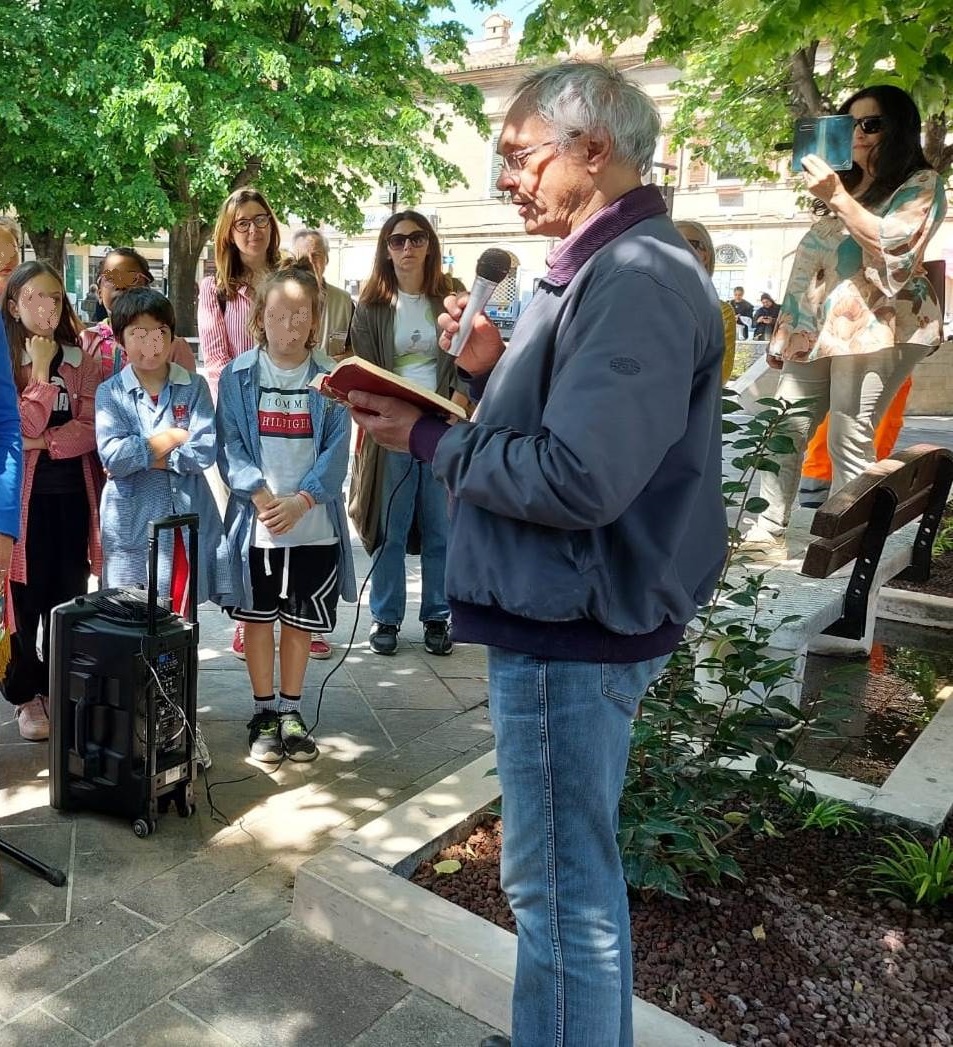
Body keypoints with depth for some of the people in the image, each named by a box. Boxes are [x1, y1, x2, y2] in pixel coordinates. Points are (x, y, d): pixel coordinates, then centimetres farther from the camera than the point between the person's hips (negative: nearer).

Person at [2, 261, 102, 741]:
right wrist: (41, 372, -16)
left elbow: (91, 428, -3)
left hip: (72, 492, 3)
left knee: (69, 597, 10)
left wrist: (45, 441, -16)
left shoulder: (81, 361, 6)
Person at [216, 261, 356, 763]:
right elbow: (230, 444, -5)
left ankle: (290, 711, 27)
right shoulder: (238, 375, -1)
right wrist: (260, 495, -19)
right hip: (255, 523, 0)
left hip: (315, 523, 1)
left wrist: (301, 500, -18)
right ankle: (264, 711, 26)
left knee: (301, 620, 11)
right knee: (258, 617, 11)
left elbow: (336, 450, -5)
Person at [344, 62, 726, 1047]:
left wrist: (429, 439, -16)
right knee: (575, 870, 24)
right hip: (561, 617, 11)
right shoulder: (596, 270, 13)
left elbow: (577, 478, -28)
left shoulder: (638, 279, -19)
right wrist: (493, 369, 0)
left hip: (569, 633, -11)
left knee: (560, 887, 5)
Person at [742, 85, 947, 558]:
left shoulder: (921, 184, 5)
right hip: (818, 328, 7)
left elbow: (893, 248, -13)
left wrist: (836, 198, -16)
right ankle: (769, 532, 4)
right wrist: (785, 332, 21)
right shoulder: (850, 185, 27)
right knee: (785, 430, 0)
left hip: (876, 326, -7)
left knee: (848, 440, -13)